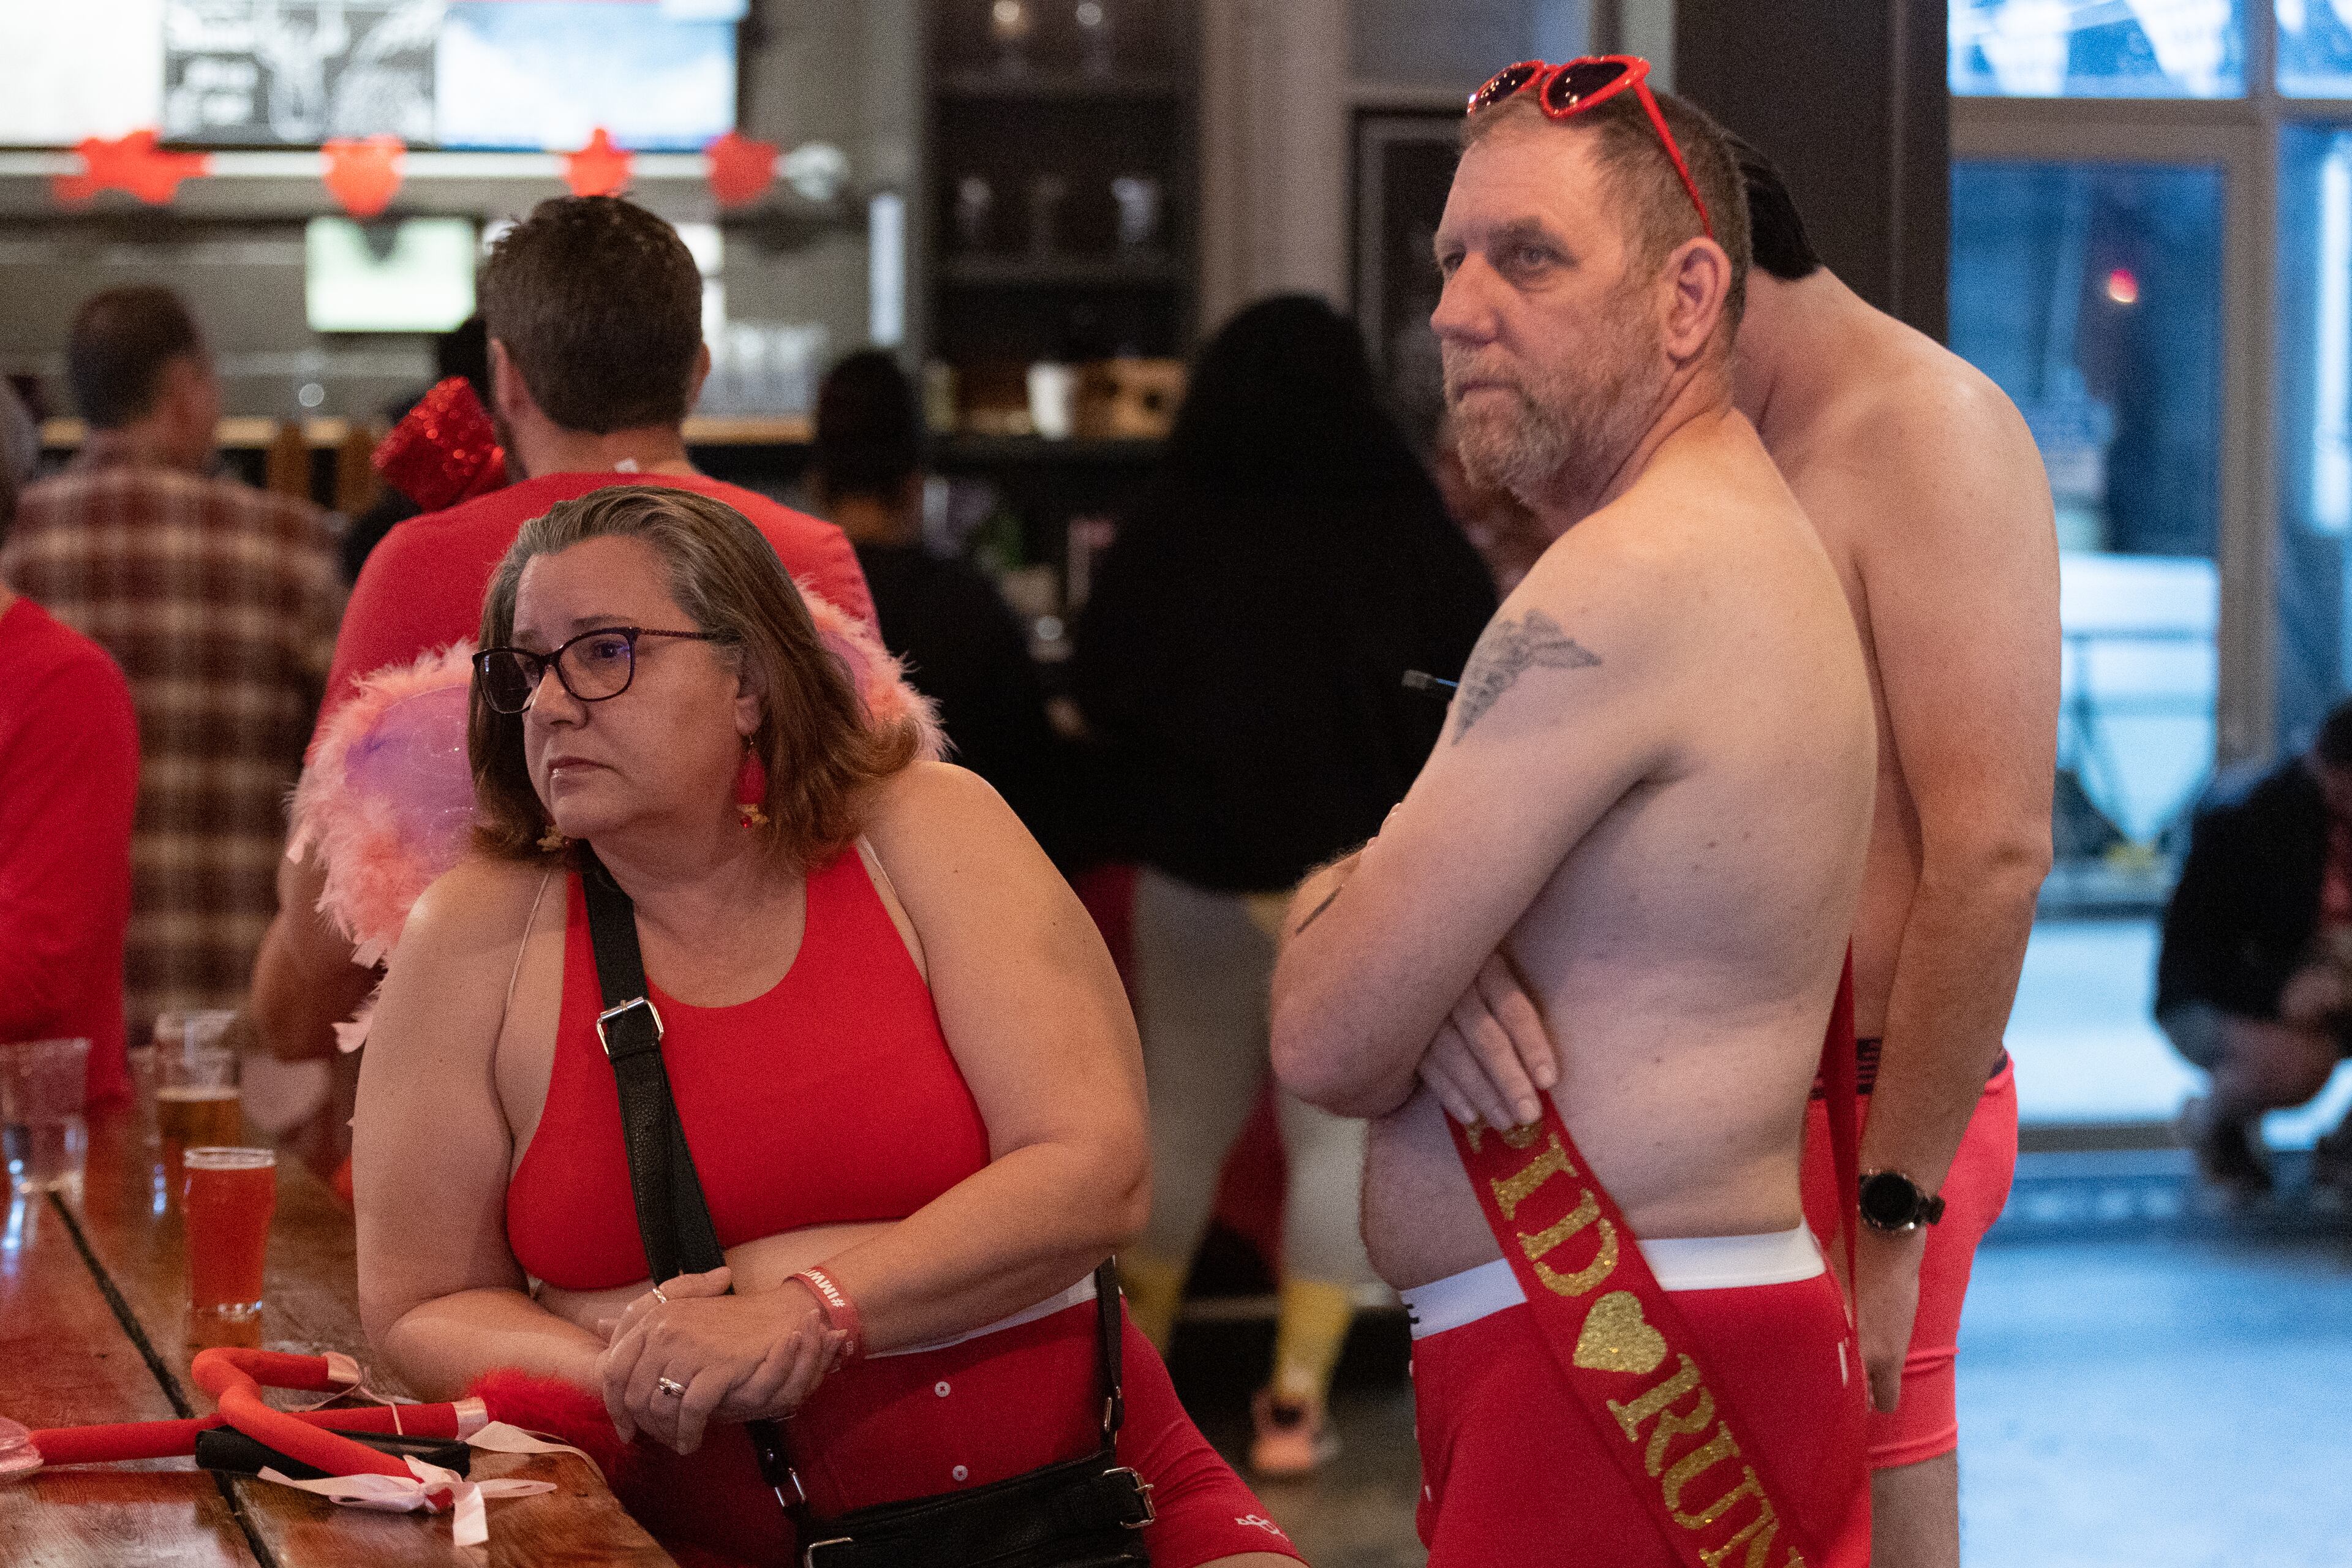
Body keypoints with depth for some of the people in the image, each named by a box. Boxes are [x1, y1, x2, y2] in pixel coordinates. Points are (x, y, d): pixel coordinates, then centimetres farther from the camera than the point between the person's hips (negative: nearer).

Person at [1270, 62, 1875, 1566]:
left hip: (1622, 1404, -10)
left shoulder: (1631, 581, -19)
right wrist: (1429, 948, -7)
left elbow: (1328, 1042, -18)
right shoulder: (1748, 541, 15)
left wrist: (1336, 903, 4)